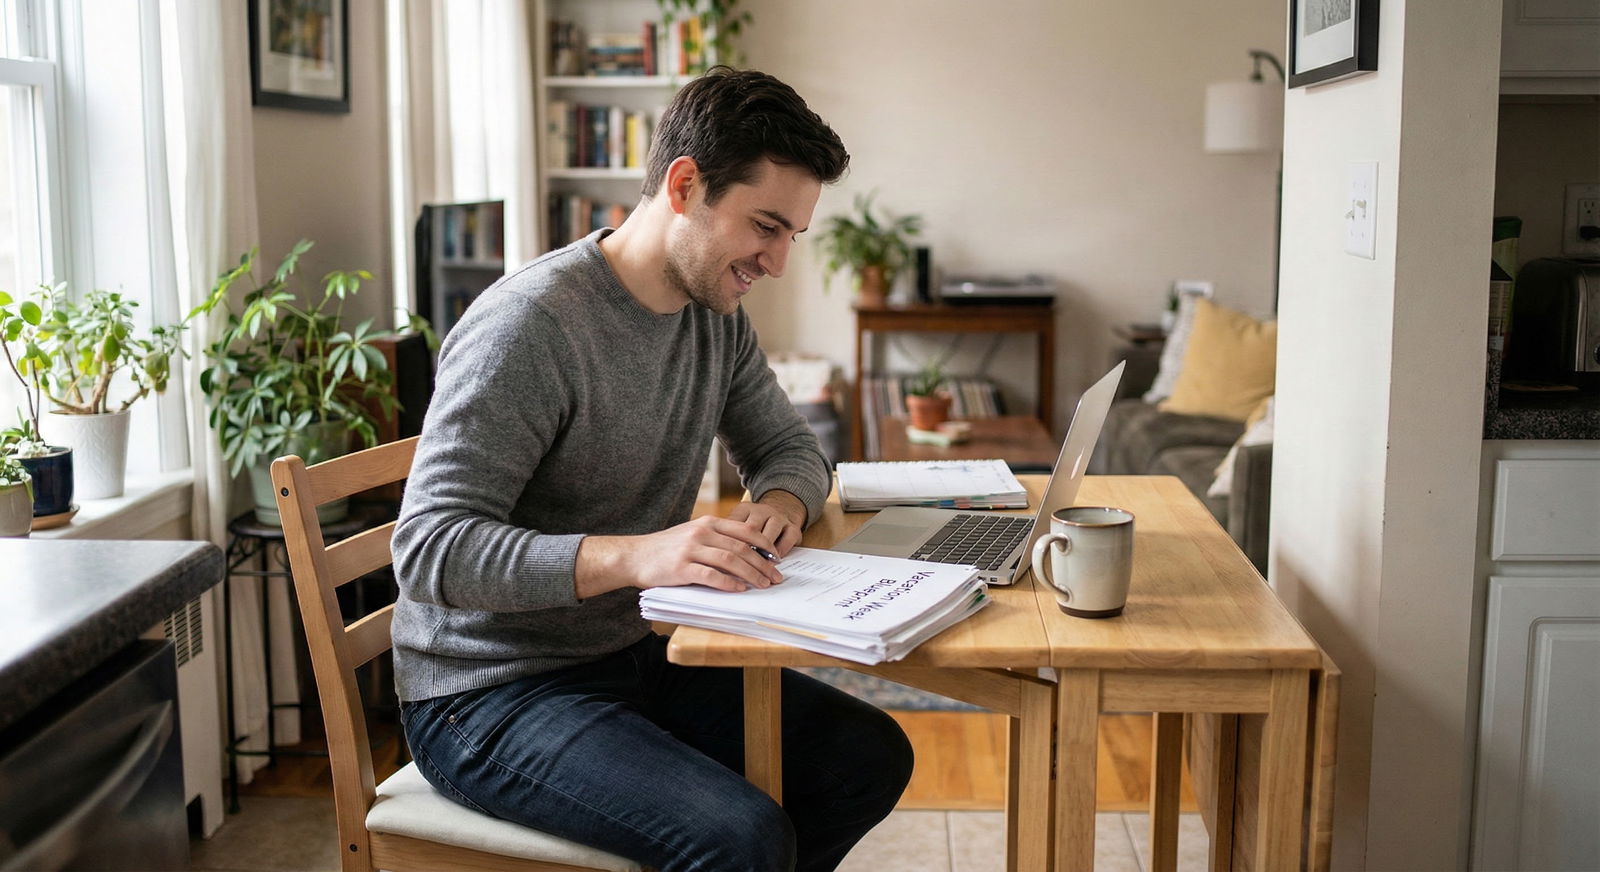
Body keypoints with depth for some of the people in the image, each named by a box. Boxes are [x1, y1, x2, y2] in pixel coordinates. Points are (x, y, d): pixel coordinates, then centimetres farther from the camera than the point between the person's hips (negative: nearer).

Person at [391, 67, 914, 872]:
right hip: (490, 695, -8)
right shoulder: (529, 324, -23)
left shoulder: (718, 316, 3)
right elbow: (429, 549, -27)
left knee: (870, 757, 0)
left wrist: (782, 502, -9)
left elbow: (789, 447, 17)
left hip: (637, 654, 8)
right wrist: (632, 555, -41)